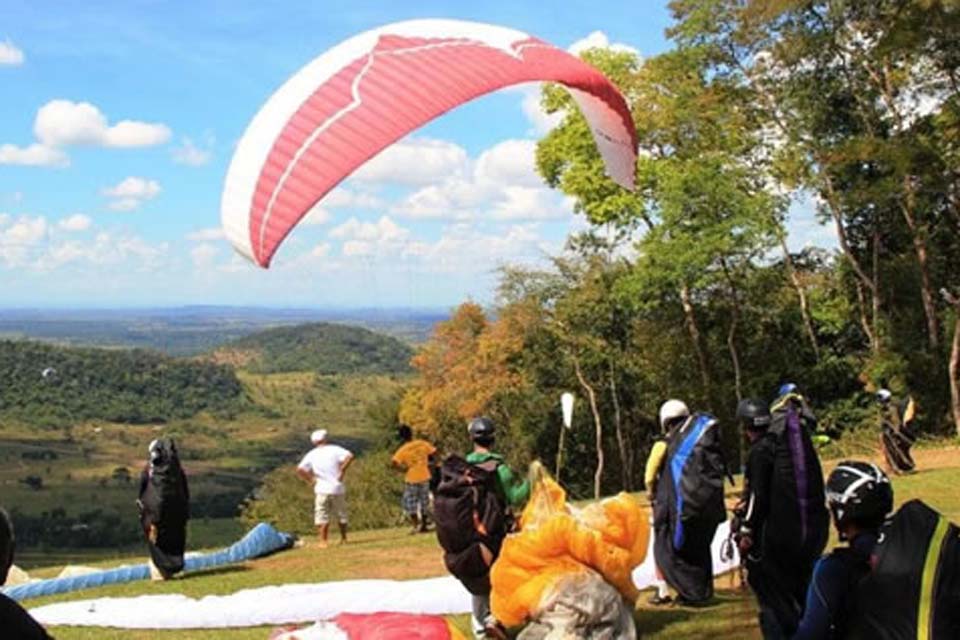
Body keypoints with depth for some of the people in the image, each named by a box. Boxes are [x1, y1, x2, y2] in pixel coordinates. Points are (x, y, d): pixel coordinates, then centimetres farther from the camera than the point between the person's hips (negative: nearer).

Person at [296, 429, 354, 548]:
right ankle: (344, 539, 21)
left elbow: (300, 469, -4)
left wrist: (310, 480, 1)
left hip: (322, 490, 0)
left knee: (322, 517, 5)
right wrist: (342, 471, -10)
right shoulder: (334, 449, -3)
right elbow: (349, 456, -18)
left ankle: (323, 541, -2)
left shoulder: (311, 455, 3)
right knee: (341, 515, 15)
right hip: (337, 488, 0)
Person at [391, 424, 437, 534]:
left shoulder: (403, 450, -13)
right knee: (424, 502, 17)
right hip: (424, 477, 4)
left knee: (410, 504, 9)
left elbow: (394, 462, -22)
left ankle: (417, 525, 2)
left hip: (411, 479, -4)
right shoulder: (423, 444, -3)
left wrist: (403, 468, -7)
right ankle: (423, 525, 25)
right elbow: (434, 452, 1)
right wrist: (433, 463, 14)